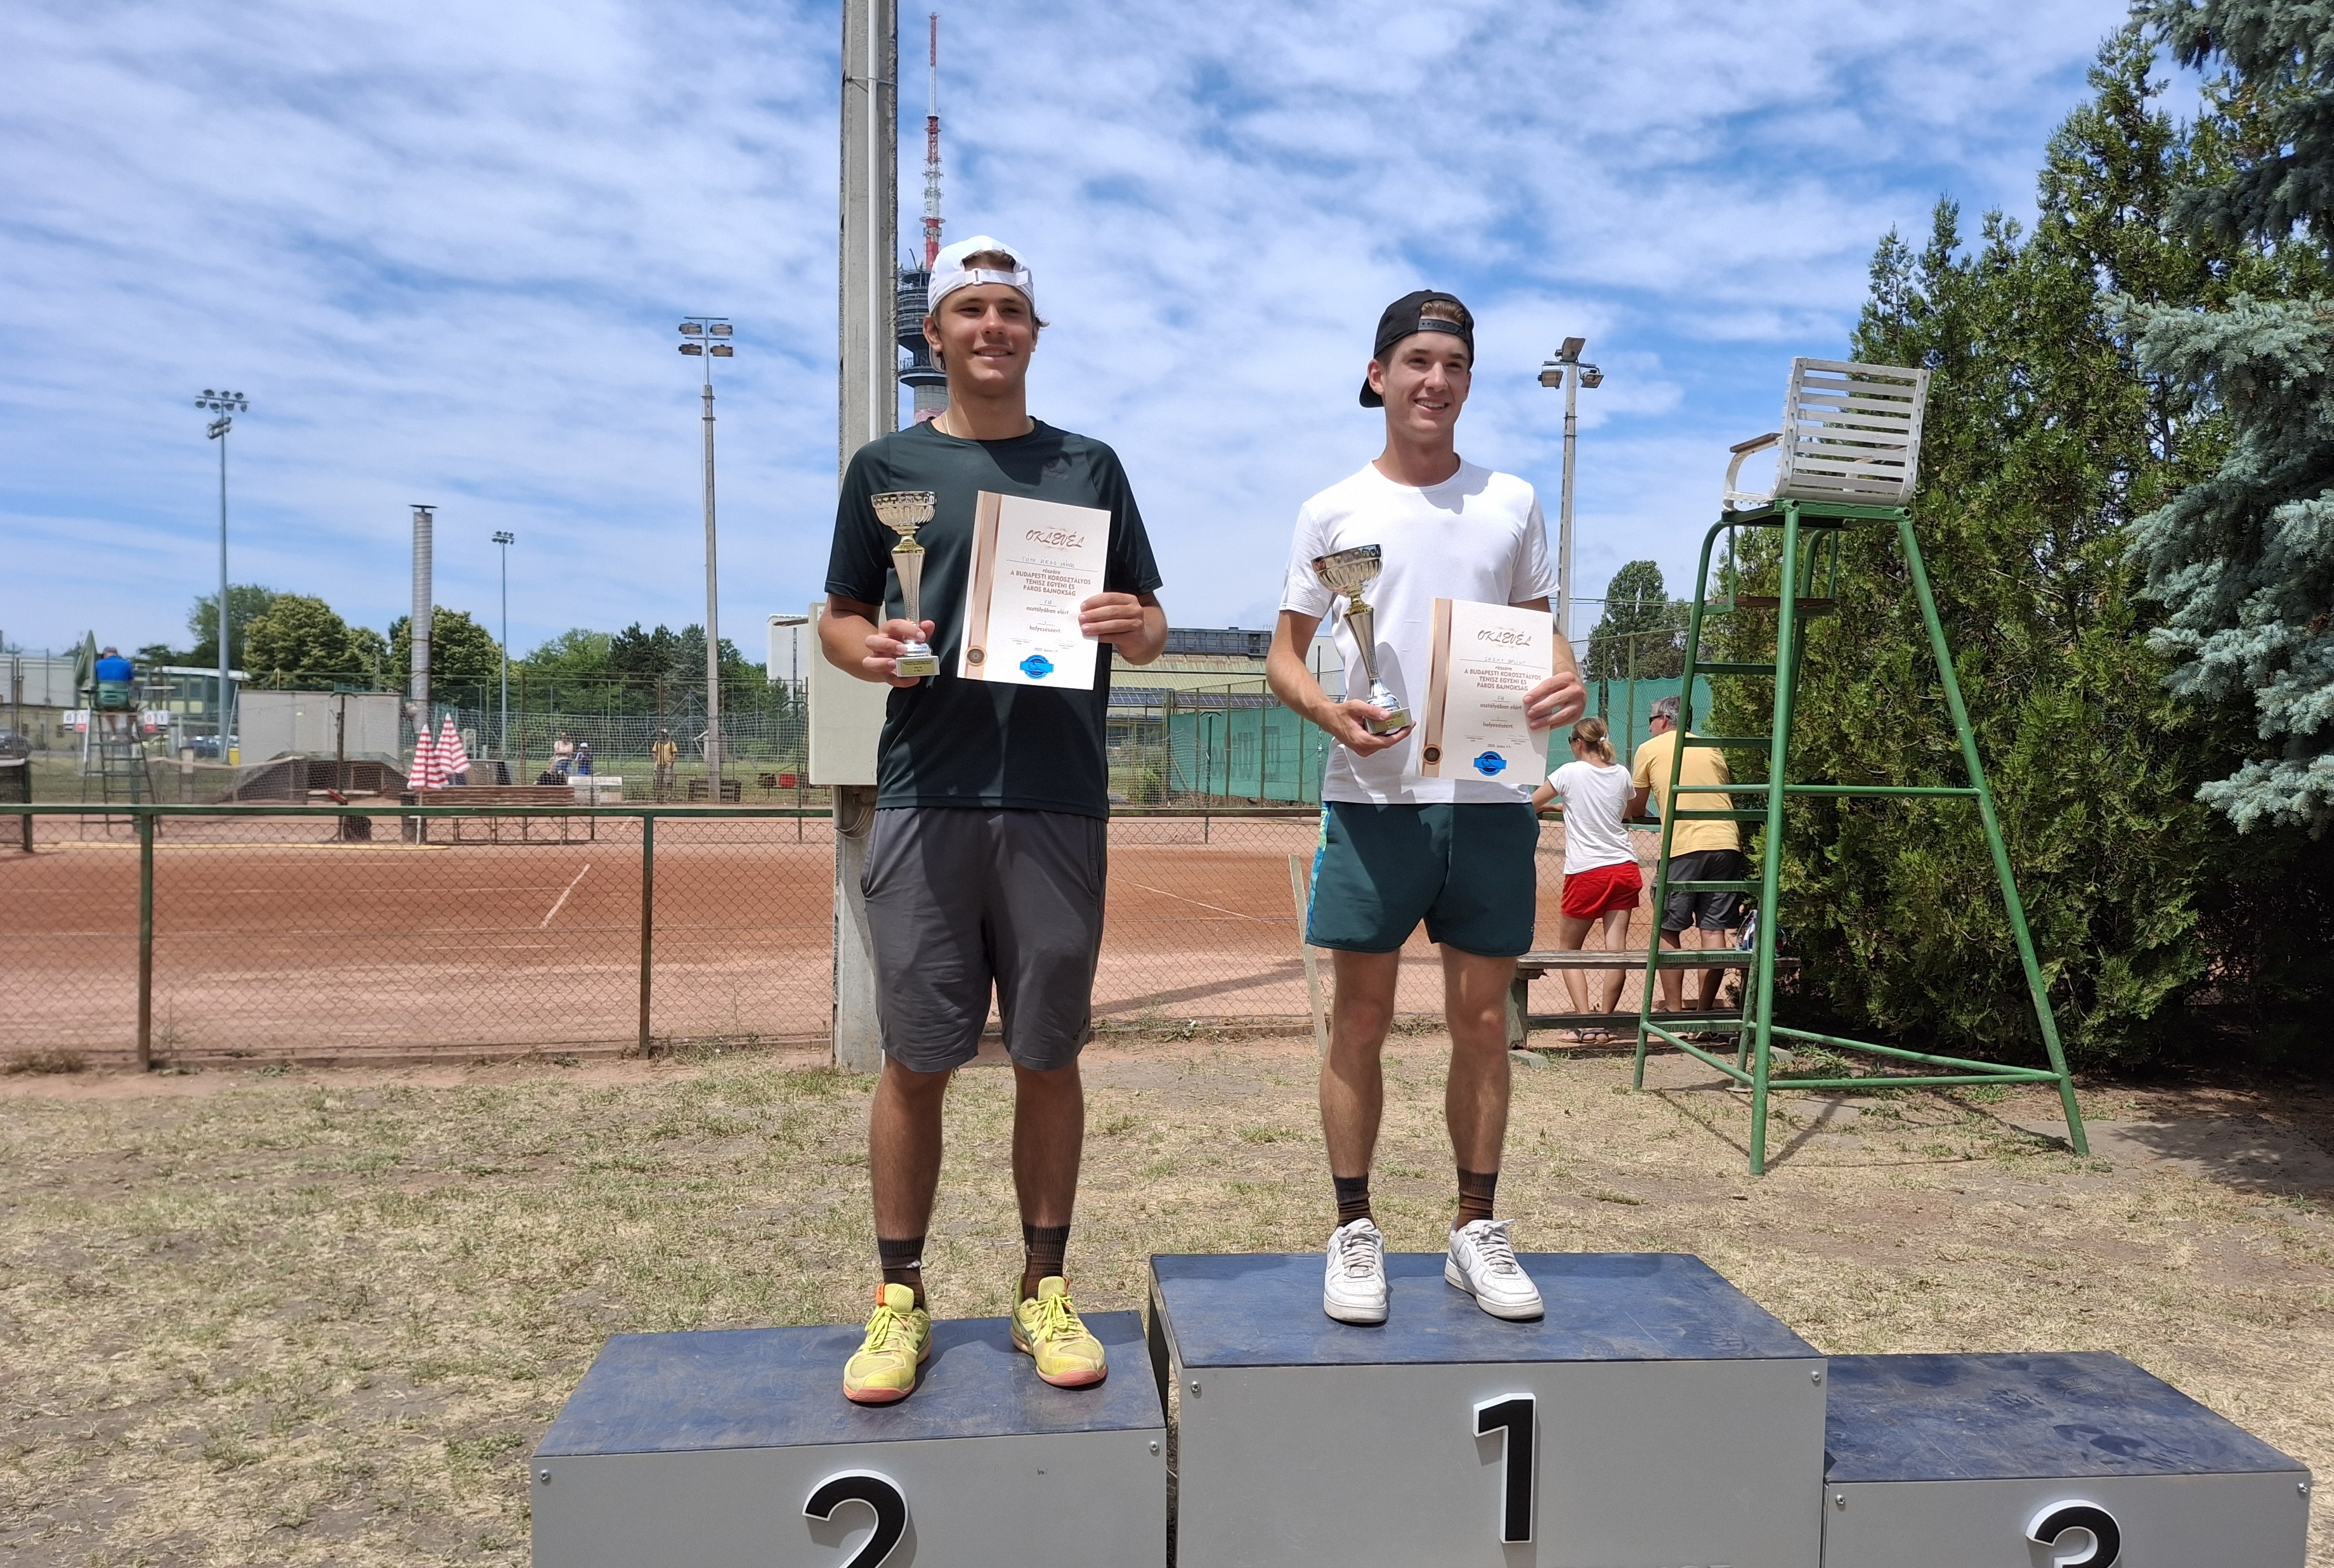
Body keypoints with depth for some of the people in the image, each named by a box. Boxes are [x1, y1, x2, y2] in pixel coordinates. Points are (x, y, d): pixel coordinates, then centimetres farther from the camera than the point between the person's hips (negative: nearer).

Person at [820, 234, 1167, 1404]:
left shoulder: (1088, 467, 13)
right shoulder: (887, 466, 11)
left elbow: (1148, 632, 14)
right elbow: (837, 620, 13)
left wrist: (1132, 626, -10)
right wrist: (870, 649, -10)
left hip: (1058, 802, 1)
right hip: (925, 797, -1)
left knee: (1047, 1055, 7)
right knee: (915, 1058, 2)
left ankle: (1045, 1290, 20)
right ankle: (899, 1299, 16)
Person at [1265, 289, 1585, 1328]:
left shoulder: (1511, 502, 11)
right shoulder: (1333, 511, 6)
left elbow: (1540, 633, 15)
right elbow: (1284, 656, 6)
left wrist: (1567, 683, -9)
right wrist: (1329, 710, -16)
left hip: (1490, 795, 2)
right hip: (1372, 794, -2)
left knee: (1482, 1020, 8)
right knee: (1361, 1019, 4)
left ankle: (1476, 1232, 22)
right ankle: (1354, 1233, 16)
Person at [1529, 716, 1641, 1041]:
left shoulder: (1571, 772, -6)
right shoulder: (1621, 774, 8)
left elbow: (1530, 805, 1)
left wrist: (1549, 806, 25)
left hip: (1586, 873, -4)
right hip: (1624, 868, 4)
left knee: (1569, 949, 8)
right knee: (1616, 949, 2)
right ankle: (1605, 1021, 5)